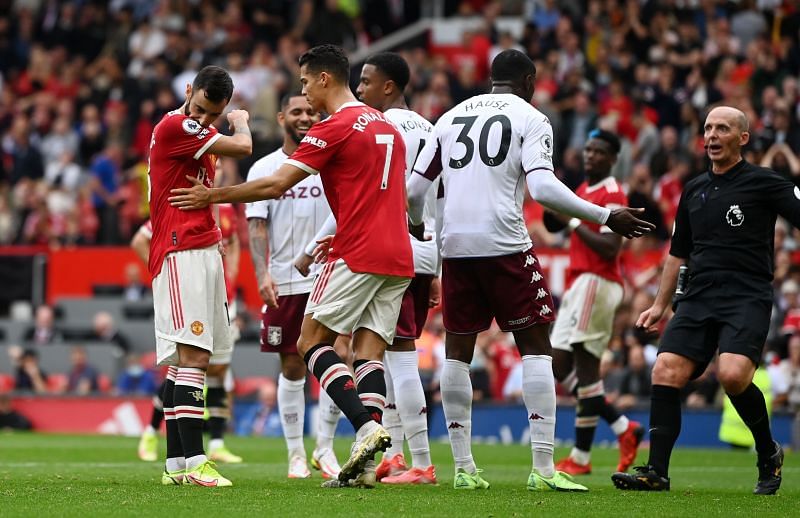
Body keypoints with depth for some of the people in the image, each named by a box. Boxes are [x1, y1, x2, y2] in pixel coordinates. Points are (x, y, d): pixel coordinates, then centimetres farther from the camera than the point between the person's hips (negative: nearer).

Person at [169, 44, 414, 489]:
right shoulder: (388, 127, 19)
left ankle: (367, 426, -17)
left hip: (359, 255, -8)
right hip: (398, 256, 8)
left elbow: (276, 185, -11)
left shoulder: (336, 127, -8)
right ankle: (366, 462, -8)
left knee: (312, 343, 0)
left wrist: (211, 196, -3)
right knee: (369, 353, 3)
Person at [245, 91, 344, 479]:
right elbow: (257, 226, -1)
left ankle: (325, 448, 7)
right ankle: (296, 454, 11)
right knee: (292, 366, 4)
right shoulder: (265, 168, 3)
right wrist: (262, 273, -14)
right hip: (286, 280, 0)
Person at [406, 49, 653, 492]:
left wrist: (416, 224, 39)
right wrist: (606, 217, -6)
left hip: (455, 245, 4)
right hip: (504, 242, -4)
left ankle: (463, 467, 11)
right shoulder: (530, 118, 2)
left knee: (458, 350, 13)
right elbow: (542, 188, -13)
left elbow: (415, 189, 16)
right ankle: (543, 469, -6)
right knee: (535, 346, 2)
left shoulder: (450, 118, 16)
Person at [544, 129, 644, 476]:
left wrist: (574, 222, -17)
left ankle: (581, 458, -6)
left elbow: (609, 248, -20)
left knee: (586, 367, -10)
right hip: (577, 284, 10)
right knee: (560, 368, 9)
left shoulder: (612, 195, -11)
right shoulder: (583, 190, 18)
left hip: (596, 284, -10)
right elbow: (553, 225, 23)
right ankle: (623, 428, 12)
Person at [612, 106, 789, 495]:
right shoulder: (693, 191, 19)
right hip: (699, 298, 6)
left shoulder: (763, 183, 1)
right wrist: (660, 305, 27)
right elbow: (679, 252, 28)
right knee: (666, 372, -12)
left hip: (747, 298, -6)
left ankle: (769, 454, -1)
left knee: (732, 374, -26)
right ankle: (656, 471, -10)